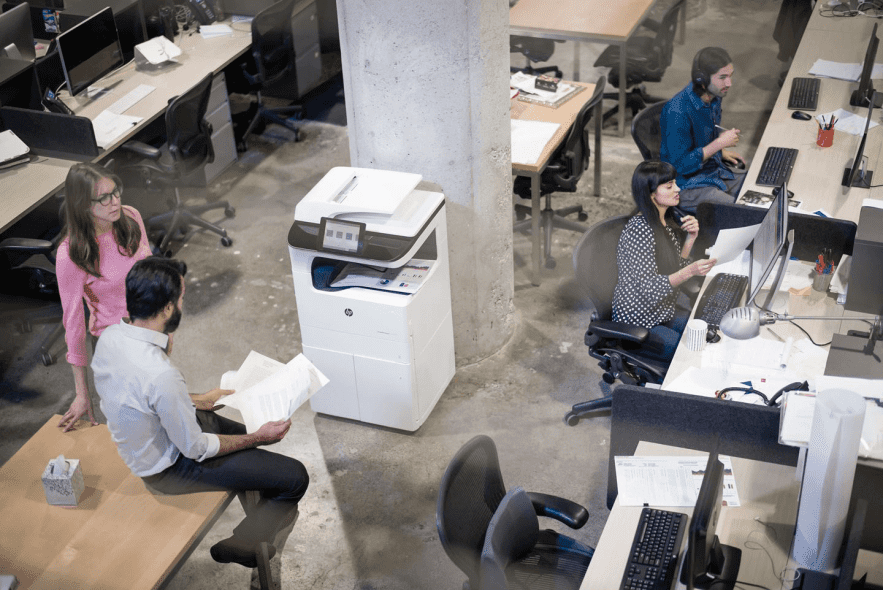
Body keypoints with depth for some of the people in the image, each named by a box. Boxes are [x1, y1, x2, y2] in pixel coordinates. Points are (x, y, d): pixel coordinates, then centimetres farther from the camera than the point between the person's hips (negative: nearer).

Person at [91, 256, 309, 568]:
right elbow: (196, 449, -24)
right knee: (295, 477, -5)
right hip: (170, 467, -9)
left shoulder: (109, 336, -12)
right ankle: (242, 545, 13)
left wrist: (197, 400, 13)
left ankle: (268, 511, 46)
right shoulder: (161, 376, -39)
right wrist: (257, 438, -11)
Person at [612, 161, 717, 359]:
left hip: (665, 308, 9)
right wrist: (690, 271, -38)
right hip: (638, 323, -9)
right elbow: (648, 289, -27)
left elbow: (676, 267, 9)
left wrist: (690, 239, -6)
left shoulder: (664, 220, 3)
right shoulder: (639, 230, -26)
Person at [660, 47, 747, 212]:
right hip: (688, 185, -9)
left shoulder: (714, 96, 1)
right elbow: (681, 164, -25)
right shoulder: (677, 112, -28)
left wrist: (721, 152, 8)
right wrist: (720, 143, -24)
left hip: (715, 172, 9)